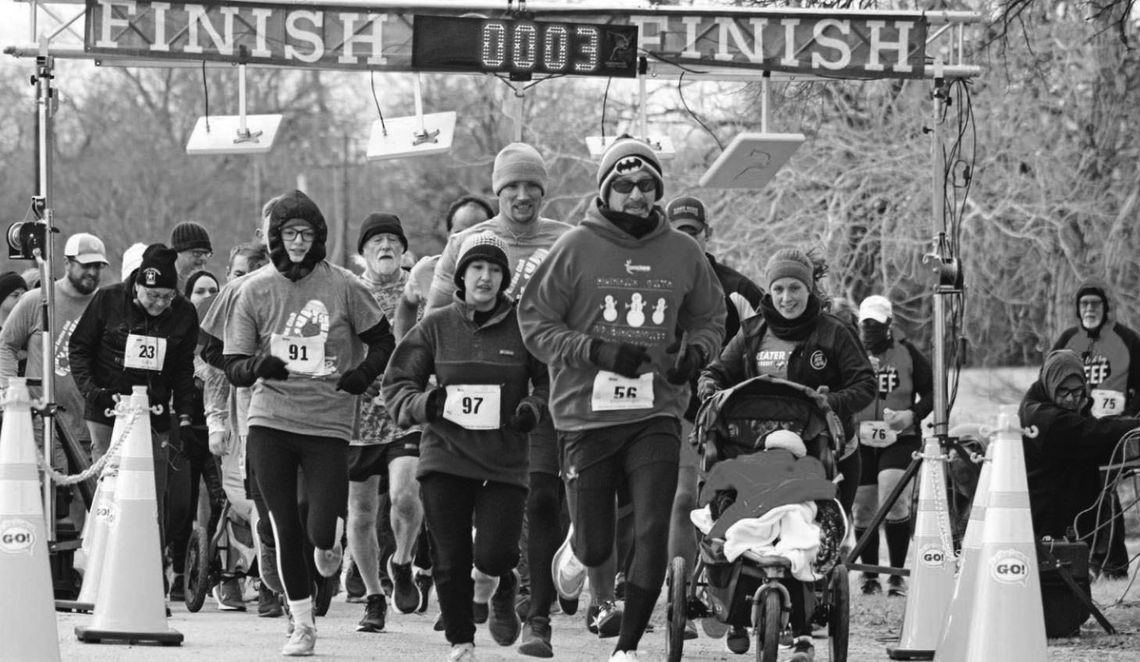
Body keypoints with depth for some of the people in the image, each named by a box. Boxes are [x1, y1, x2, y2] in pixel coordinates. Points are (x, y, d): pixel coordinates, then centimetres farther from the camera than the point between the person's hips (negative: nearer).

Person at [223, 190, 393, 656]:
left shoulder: (342, 286, -3)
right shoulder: (256, 289, 1)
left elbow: (382, 339, 11)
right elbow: (233, 367, 2)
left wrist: (364, 374, -7)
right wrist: (257, 365, -20)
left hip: (328, 422, -1)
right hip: (270, 421, 1)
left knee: (321, 530, -11)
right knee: (285, 530, 3)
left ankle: (328, 545, 27)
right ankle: (302, 626, 17)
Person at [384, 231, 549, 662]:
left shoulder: (523, 327, 0)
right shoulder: (436, 327, 4)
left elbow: (550, 381, 8)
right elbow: (396, 384, 6)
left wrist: (533, 408, -11)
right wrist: (424, 404, -14)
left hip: (505, 461, -1)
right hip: (446, 456, 1)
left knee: (494, 554, -13)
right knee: (450, 560, -1)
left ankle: (504, 594, 24)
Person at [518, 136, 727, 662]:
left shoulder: (682, 253, 6)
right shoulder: (576, 248, -3)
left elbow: (710, 319, 19)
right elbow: (535, 323, -2)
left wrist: (694, 351, -3)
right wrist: (598, 351, -14)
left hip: (657, 415, 2)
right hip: (586, 415, -2)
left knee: (653, 534, -12)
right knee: (594, 548, 2)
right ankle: (571, 559, 39)